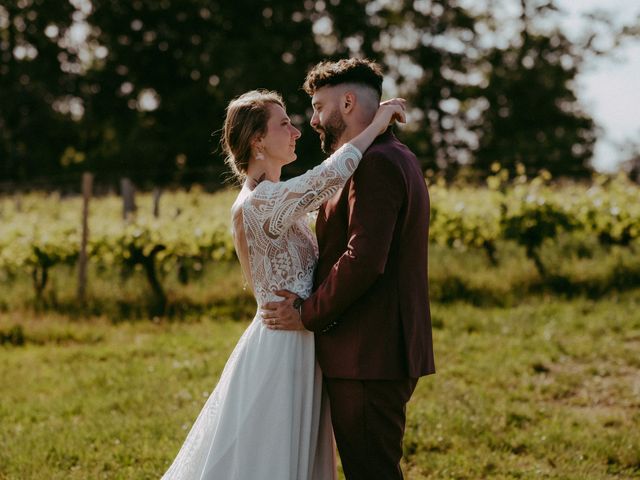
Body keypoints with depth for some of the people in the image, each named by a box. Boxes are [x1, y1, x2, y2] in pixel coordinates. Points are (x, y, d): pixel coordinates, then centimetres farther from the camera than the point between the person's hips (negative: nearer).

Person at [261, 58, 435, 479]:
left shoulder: (376, 164, -15)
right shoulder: (399, 159, 19)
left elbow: (363, 260, -24)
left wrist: (309, 314, -13)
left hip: (368, 357, -11)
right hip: (388, 350, 11)